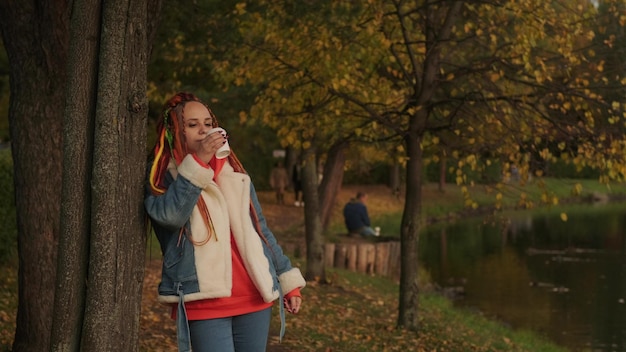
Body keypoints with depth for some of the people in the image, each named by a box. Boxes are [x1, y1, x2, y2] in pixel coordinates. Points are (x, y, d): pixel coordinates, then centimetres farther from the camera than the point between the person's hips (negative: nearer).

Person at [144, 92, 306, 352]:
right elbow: (169, 215, -19)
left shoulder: (234, 175, 16)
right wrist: (198, 162, -20)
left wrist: (288, 280, 16)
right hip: (204, 303, -5)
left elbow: (260, 231, 19)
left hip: (254, 299, 5)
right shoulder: (161, 176, 2)